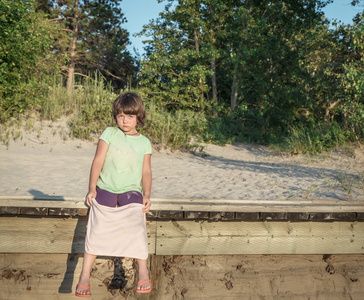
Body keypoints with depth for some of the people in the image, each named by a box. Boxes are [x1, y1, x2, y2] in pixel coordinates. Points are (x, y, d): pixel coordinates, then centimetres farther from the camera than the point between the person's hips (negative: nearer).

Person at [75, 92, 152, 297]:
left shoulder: (144, 142, 8)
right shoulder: (109, 134, 4)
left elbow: (146, 172, 8)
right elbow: (98, 161, 0)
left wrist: (147, 195, -4)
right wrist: (92, 188, -7)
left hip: (131, 190, 0)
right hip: (105, 188, 0)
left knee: (137, 228, -20)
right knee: (97, 230, -9)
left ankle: (143, 273, -7)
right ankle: (85, 276, 0)